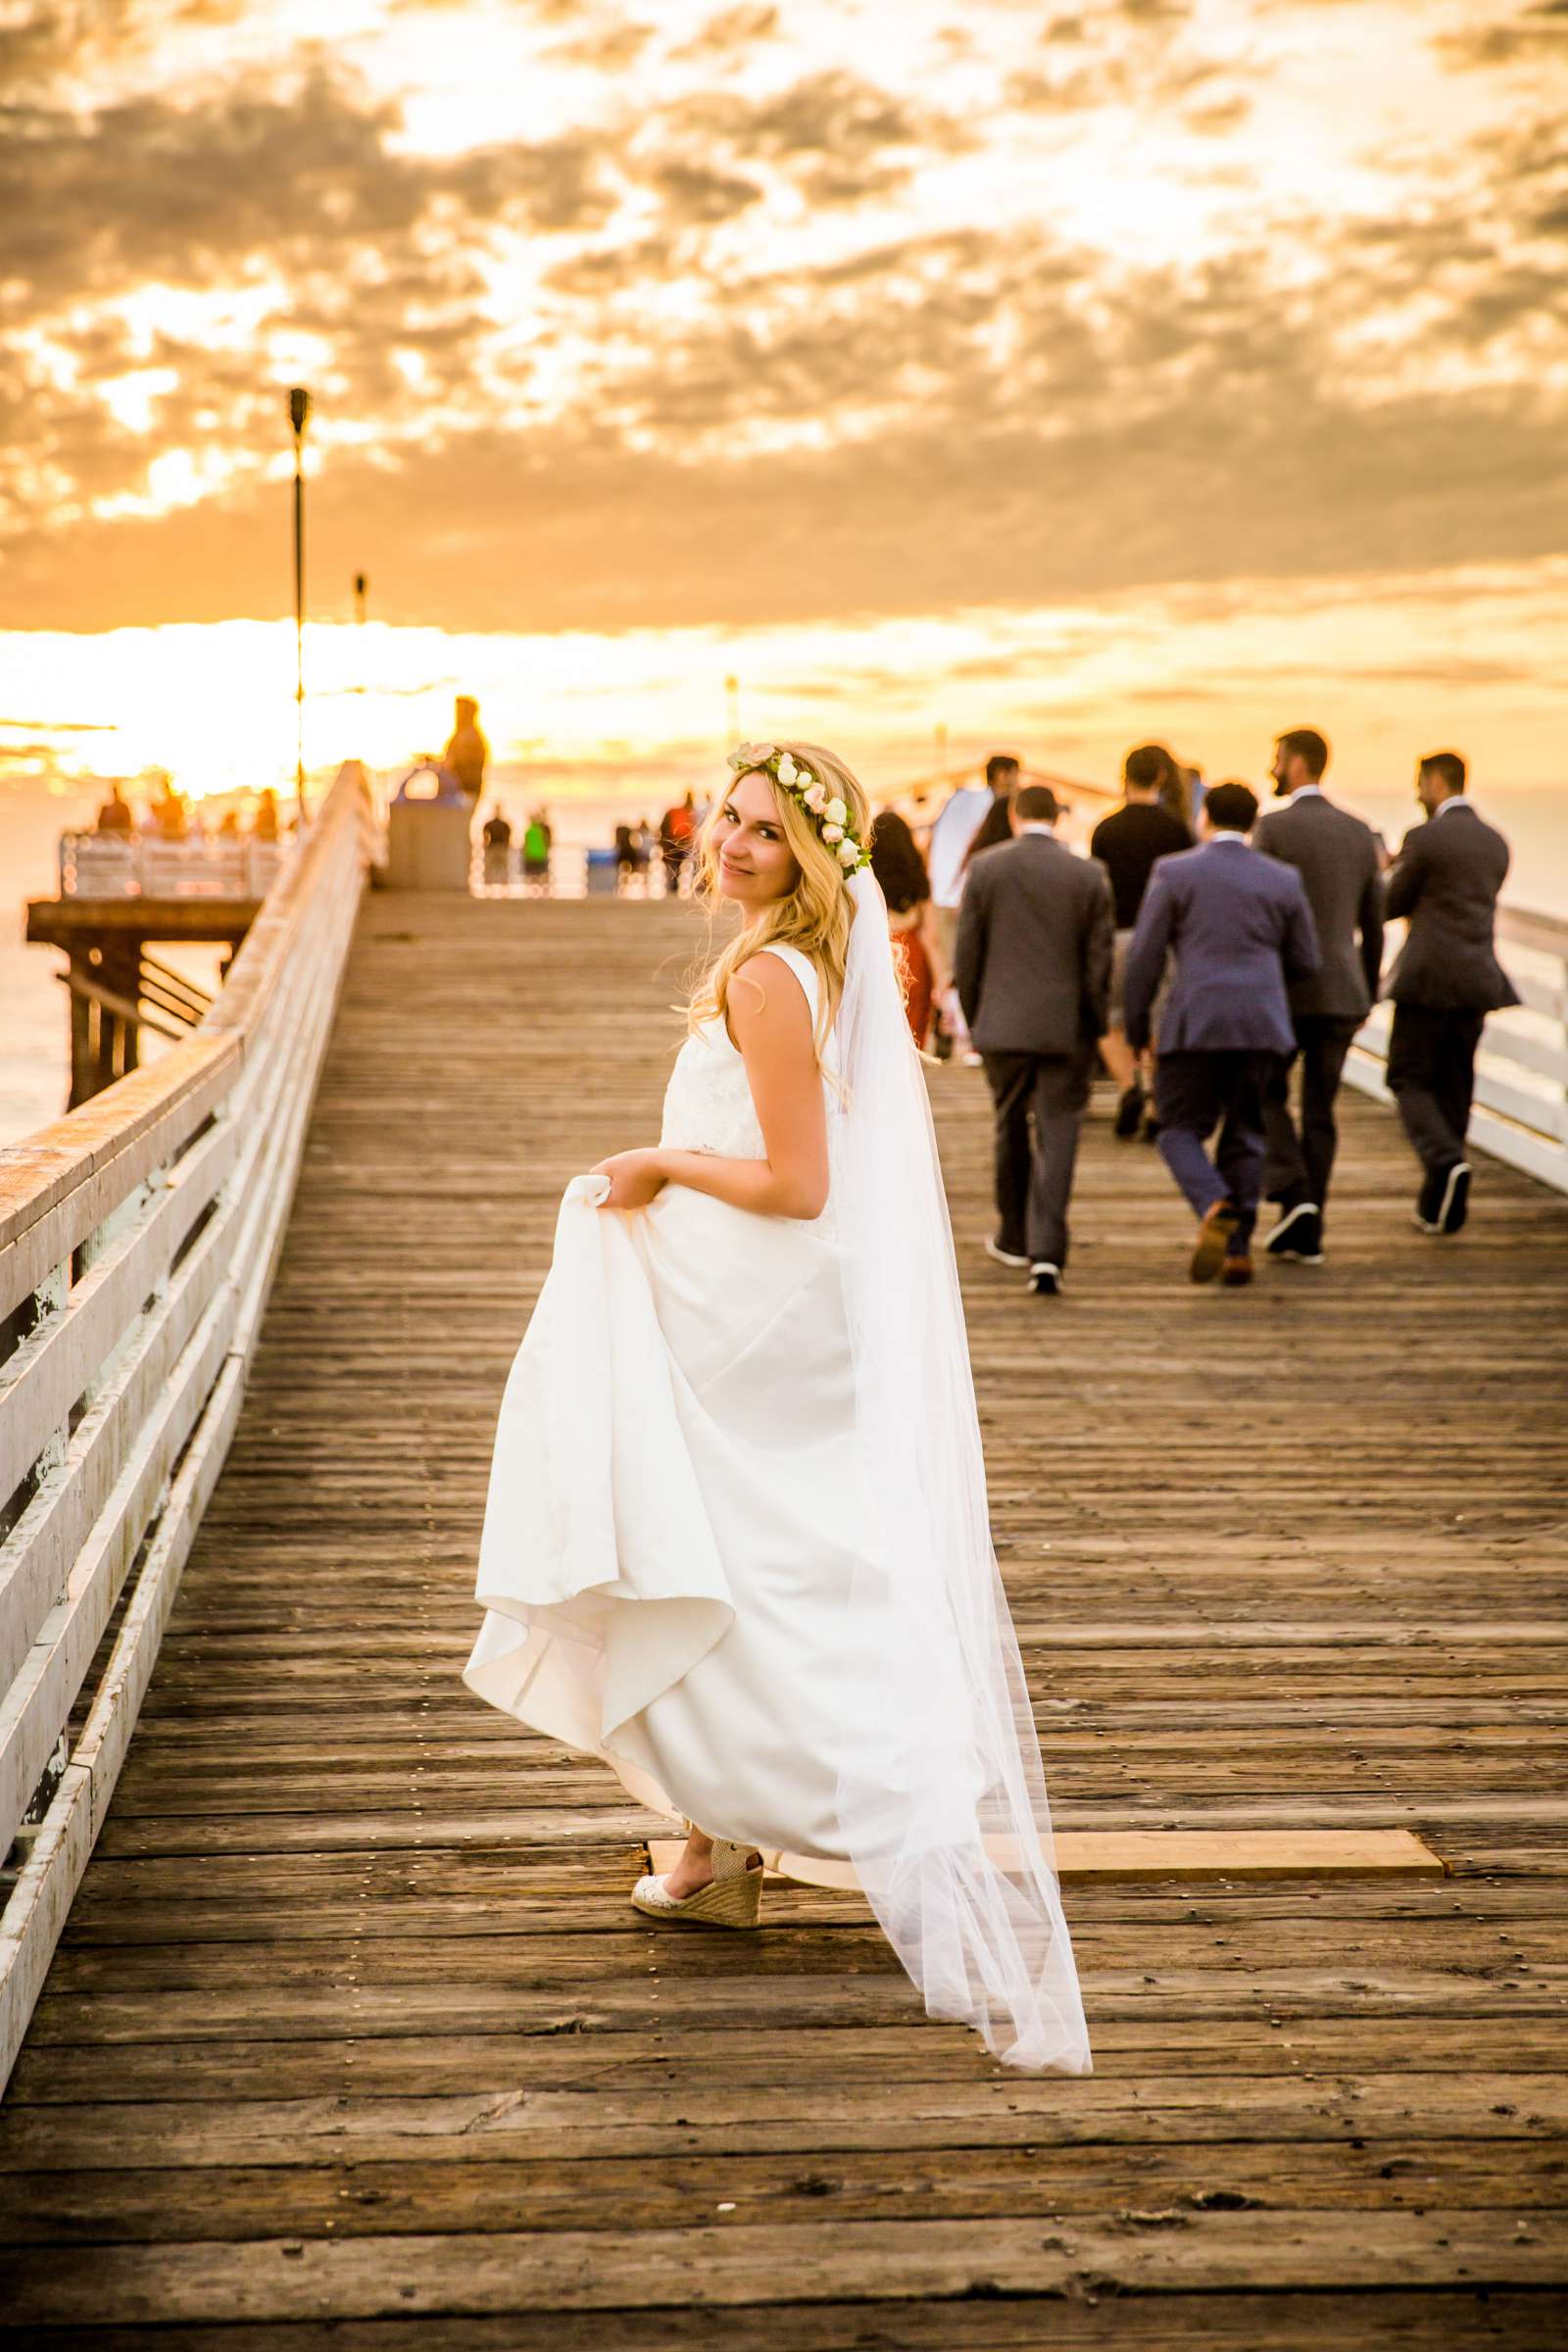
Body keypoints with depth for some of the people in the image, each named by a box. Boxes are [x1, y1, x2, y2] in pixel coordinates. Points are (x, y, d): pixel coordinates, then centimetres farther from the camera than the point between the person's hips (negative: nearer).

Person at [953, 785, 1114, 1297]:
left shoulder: (985, 868, -2)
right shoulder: (1089, 876, -2)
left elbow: (967, 953, 0)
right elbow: (1100, 960, -1)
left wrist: (973, 1019, 12)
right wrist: (1096, 1026, 10)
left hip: (1003, 1024, 1)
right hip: (1067, 1028, -1)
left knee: (1011, 1129, 17)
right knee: (1058, 1135, 0)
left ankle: (1015, 1238, 31)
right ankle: (1047, 1252, -12)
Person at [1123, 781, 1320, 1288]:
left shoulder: (1174, 872, -1)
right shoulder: (1282, 880, 8)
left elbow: (1144, 956, -4)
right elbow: (1305, 963, 12)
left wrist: (1135, 1026, 6)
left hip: (1195, 1022, -3)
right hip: (1262, 1024, 3)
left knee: (1181, 1130, 6)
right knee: (1244, 1134, 13)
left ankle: (1214, 1208, -22)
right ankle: (1238, 1248, 8)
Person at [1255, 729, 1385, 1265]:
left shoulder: (1273, 828, -10)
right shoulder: (1360, 833, 8)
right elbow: (1373, 925, 13)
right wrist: (1369, 993, 23)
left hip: (1285, 991, -5)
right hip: (1342, 993, 5)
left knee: (1265, 1095, 12)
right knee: (1319, 1110, 10)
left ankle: (1293, 1196, -9)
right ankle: (1306, 1233, 9)